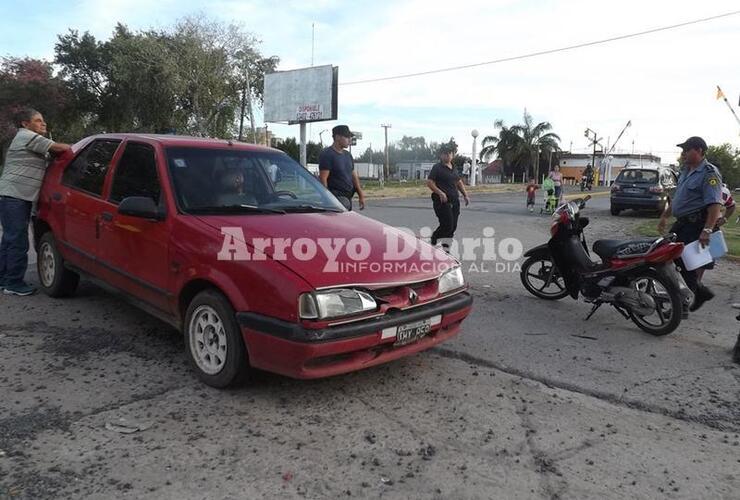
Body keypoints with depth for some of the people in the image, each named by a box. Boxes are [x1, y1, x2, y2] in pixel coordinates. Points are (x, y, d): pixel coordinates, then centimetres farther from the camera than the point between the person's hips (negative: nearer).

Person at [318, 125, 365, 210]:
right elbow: (323, 179, -15)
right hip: (336, 197, -9)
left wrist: (361, 195, 15)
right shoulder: (327, 154, -9)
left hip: (348, 197, 9)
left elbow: (354, 176, 21)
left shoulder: (347, 155, 18)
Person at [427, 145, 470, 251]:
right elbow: (429, 182, -12)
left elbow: (459, 182, 29)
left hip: (454, 201, 7)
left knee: (453, 227, 5)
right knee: (447, 225, -13)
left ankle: (446, 250, 14)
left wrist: (465, 195, 18)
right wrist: (440, 193, -22)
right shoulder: (437, 168, -5)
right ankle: (432, 241, 8)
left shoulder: (454, 168, 18)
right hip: (442, 201, -7)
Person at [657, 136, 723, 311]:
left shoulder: (709, 173, -15)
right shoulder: (686, 171, 15)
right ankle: (700, 291, 23)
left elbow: (715, 204, -25)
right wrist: (664, 217, 25)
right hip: (682, 223, 10)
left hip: (696, 225, -10)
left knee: (686, 263, -7)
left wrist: (707, 231, -32)